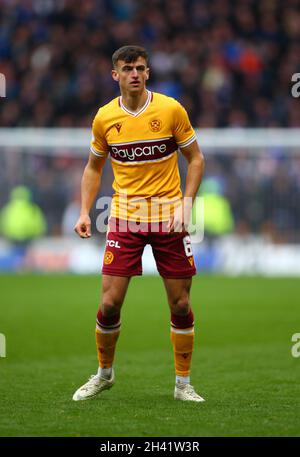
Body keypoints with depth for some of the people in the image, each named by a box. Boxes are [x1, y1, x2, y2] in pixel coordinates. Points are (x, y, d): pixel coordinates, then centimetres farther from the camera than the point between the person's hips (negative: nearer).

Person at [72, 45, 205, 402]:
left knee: (180, 304, 1)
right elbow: (94, 167, 13)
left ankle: (183, 383, 14)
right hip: (124, 217, 1)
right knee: (110, 303, -4)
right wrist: (84, 211, 1)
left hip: (168, 217, -1)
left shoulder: (171, 110, -6)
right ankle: (104, 374, 18)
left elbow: (195, 159, 2)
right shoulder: (104, 118, 0)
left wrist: (185, 204, -9)